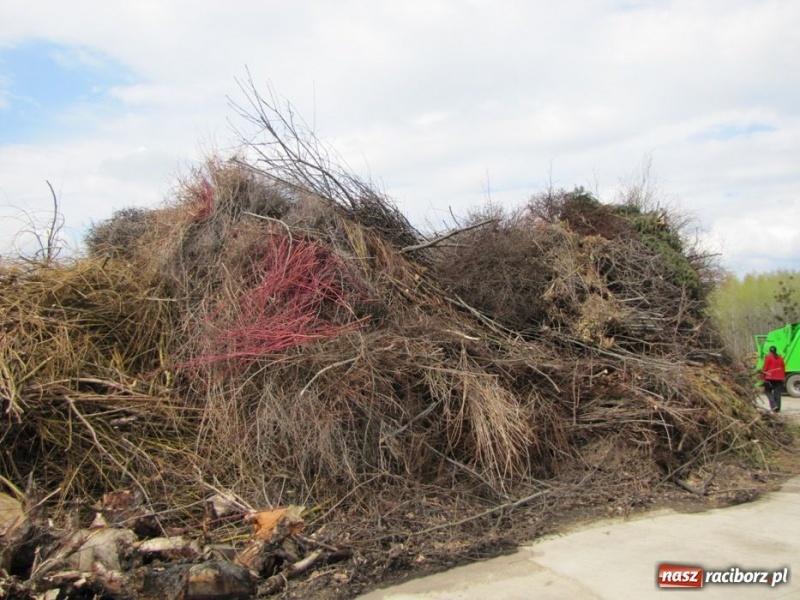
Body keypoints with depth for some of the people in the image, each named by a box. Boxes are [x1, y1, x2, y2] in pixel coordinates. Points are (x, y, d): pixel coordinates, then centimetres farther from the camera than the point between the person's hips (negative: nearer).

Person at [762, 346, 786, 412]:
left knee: (768, 391, 10)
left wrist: (763, 376, -2)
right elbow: (783, 368, 12)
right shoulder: (780, 358, 9)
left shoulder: (768, 357, -5)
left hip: (770, 378, -4)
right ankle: (778, 408, 5)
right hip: (779, 378, 4)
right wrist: (783, 377, 19)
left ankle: (773, 405, -9)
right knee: (777, 393, 7)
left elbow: (765, 368, -8)